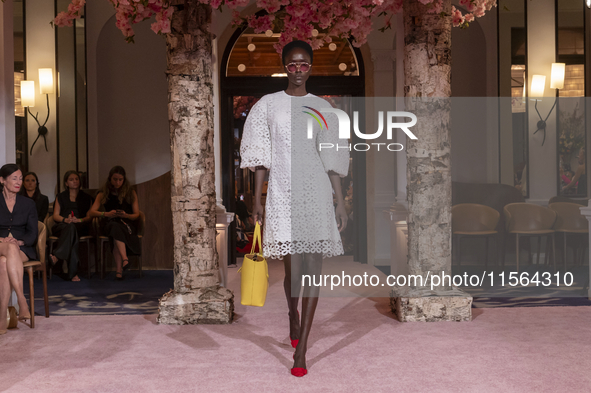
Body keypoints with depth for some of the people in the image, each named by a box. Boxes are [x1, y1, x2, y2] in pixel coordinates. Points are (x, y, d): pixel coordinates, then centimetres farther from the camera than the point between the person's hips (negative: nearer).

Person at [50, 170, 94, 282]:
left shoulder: (86, 198, 24)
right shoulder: (61, 197, 26)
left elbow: (89, 217, 12)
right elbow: (55, 216, 14)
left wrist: (79, 220, -11)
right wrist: (65, 219, -10)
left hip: (81, 226, 0)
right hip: (61, 226, 0)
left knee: (71, 227, -40)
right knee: (70, 228, -39)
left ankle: (57, 256, -55)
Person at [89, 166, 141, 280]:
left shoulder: (131, 193, 13)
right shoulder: (103, 193, 15)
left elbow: (136, 215, 7)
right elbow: (92, 212, 4)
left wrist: (125, 215, -14)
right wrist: (106, 214, -14)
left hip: (126, 224, -1)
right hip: (110, 223, 1)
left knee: (116, 232, -37)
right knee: (115, 227, -38)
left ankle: (119, 269, -46)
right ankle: (125, 259, -52)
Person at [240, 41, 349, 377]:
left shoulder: (322, 108, 8)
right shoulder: (268, 105, 6)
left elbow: (333, 160, 8)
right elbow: (261, 157, 6)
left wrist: (341, 202, 4)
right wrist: (257, 199, 1)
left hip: (316, 192, 1)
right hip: (282, 193, 0)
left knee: (313, 269, -4)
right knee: (293, 268, 4)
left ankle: (301, 348, 0)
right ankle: (293, 318, 36)